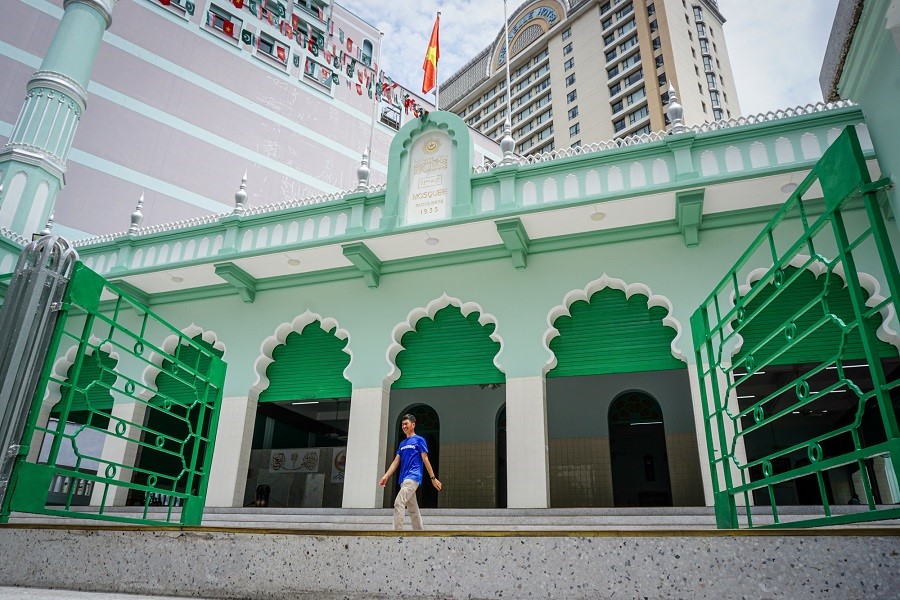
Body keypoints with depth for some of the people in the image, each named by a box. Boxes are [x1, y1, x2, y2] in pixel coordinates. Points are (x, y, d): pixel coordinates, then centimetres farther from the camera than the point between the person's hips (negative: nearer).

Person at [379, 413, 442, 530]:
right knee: (413, 509, 10)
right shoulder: (402, 443, 19)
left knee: (399, 503, -19)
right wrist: (386, 476, 1)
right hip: (404, 479, 8)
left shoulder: (419, 440, 0)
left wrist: (433, 478, -4)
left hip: (413, 477, -7)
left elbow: (425, 460, -3)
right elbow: (396, 462, 14)